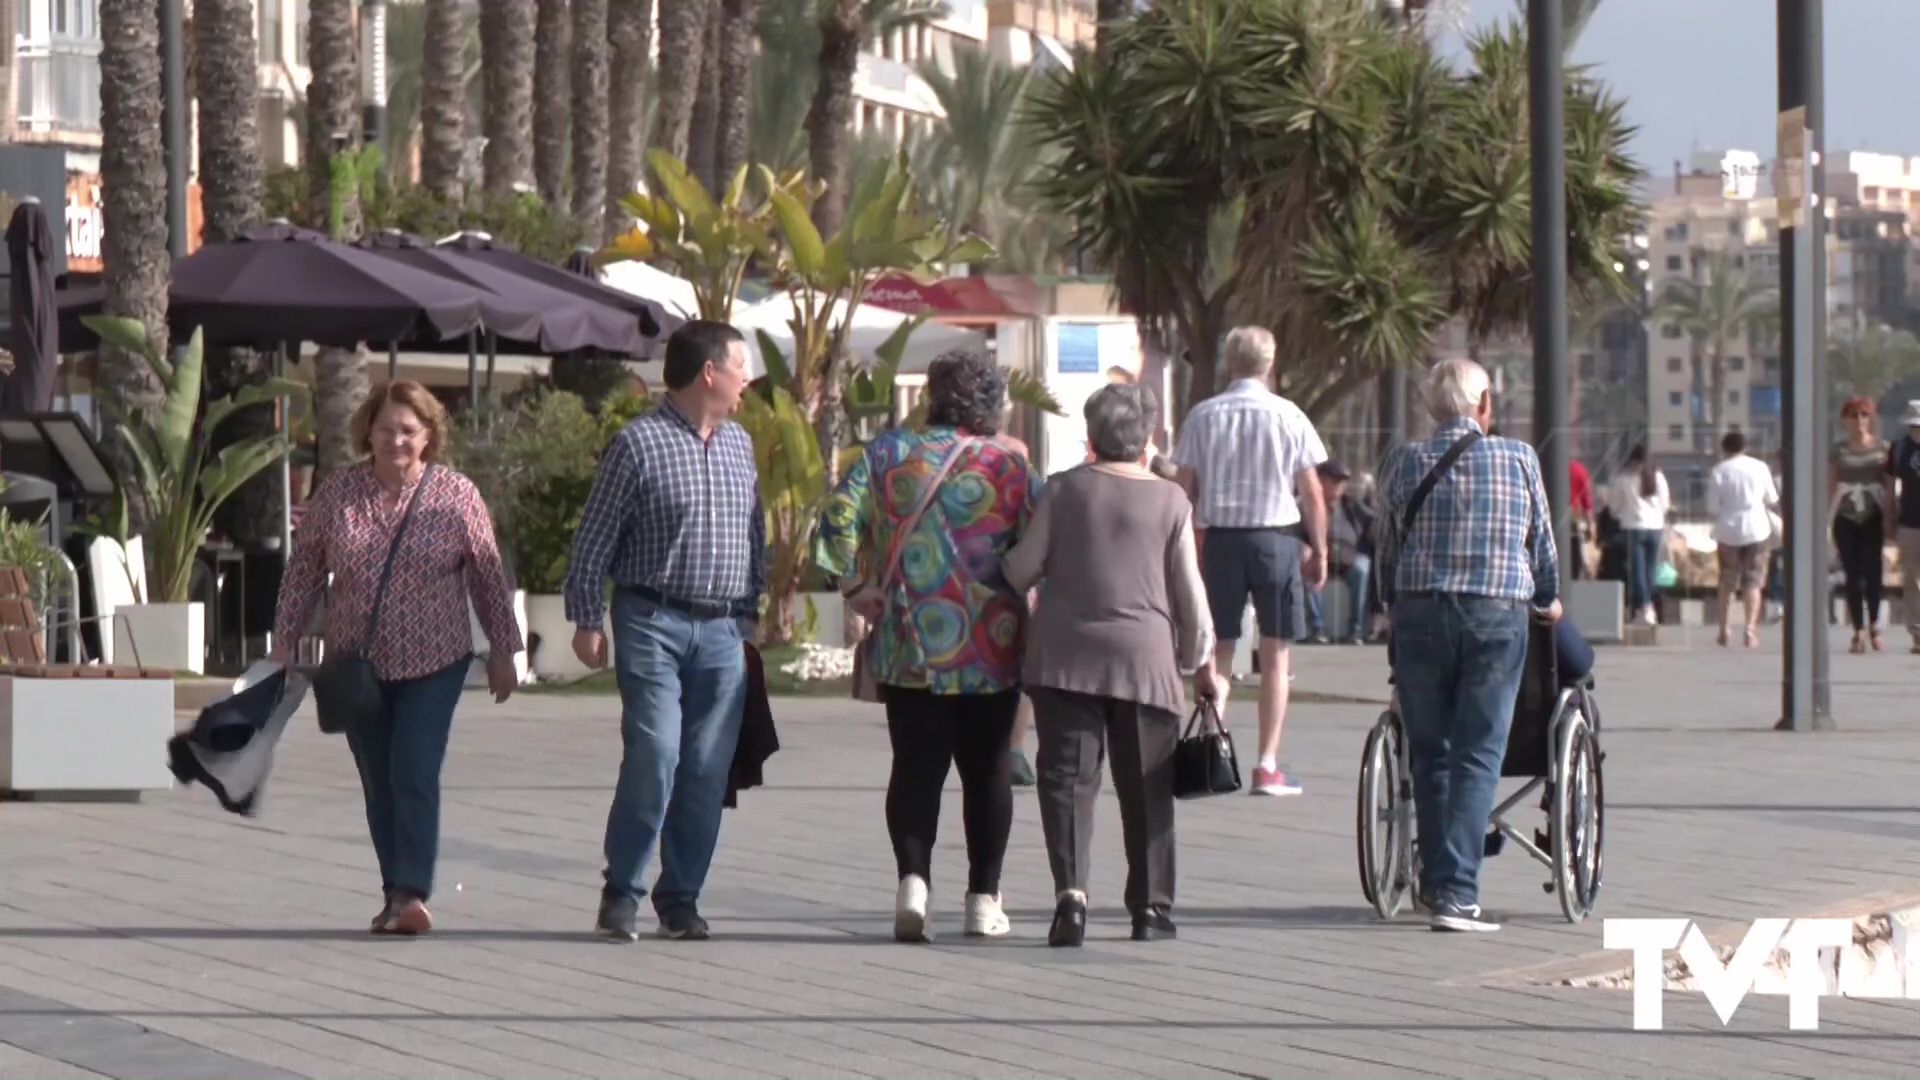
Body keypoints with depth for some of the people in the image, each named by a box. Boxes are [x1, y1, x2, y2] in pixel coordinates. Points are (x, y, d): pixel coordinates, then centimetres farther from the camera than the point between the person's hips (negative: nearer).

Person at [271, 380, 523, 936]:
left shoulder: (457, 496, -4)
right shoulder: (335, 495, 0)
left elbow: (488, 577, 3)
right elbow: (303, 571, 8)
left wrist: (503, 650, 4)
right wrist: (284, 642, 7)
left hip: (433, 663, -3)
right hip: (357, 664, 3)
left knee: (415, 773, -13)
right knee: (378, 783, 7)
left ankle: (412, 893, -15)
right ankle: (395, 894, 15)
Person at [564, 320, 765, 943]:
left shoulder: (739, 445, 14)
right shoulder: (638, 443, -5)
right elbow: (595, 538, -3)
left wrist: (753, 613, 17)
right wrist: (587, 620, -5)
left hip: (722, 631, 6)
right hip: (654, 622, -5)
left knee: (708, 771, 2)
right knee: (654, 756, -13)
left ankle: (681, 898, 11)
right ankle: (621, 894, -1)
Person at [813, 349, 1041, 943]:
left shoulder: (888, 453, 1)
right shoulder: (1012, 468, -2)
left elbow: (839, 518, -9)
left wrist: (855, 585, -2)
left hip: (908, 646, 1)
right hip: (992, 649, -1)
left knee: (916, 765, 5)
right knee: (987, 770, 10)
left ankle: (913, 879, -14)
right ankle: (983, 899, 12)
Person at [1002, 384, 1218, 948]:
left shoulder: (1064, 489, 2)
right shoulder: (1170, 501, 1)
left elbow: (1021, 569, 4)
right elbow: (1189, 591, 4)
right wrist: (1201, 661, 16)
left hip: (1064, 654, 0)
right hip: (1143, 655, 0)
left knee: (1068, 777, -2)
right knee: (1145, 786, 9)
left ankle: (1071, 891, -20)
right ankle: (1151, 907, 13)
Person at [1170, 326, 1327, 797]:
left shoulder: (1203, 416, 1)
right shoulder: (1288, 416, -4)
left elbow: (1185, 489, 1)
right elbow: (1312, 494, -2)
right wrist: (1319, 550, 8)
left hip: (1220, 537, 2)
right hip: (1274, 535, -2)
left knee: (1218, 652, 10)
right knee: (1274, 654, 4)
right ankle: (1268, 767, 2)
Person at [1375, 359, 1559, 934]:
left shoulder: (1404, 462, 5)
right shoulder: (1519, 458, 3)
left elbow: (1387, 547, 11)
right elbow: (1541, 541, 12)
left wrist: (1392, 606, 27)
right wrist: (1548, 600, 30)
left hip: (1420, 613, 1)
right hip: (1498, 616, -1)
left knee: (1430, 754, 12)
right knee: (1478, 756, -1)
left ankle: (1436, 882, 17)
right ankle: (1456, 890, -10)